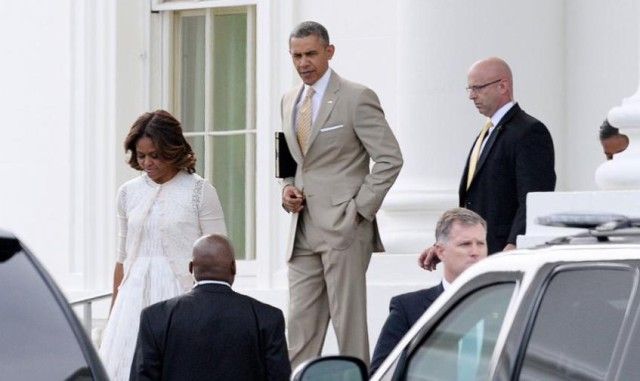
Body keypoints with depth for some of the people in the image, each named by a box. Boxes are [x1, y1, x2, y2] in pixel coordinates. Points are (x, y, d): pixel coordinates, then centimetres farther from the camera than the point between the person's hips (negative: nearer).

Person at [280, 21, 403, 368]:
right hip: (303, 232, 7)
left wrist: (360, 208, -13)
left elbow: (390, 159, -9)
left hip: (343, 227, -6)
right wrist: (287, 189, 7)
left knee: (349, 323, -3)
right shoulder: (289, 101, 15)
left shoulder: (357, 98, -7)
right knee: (300, 325, 4)